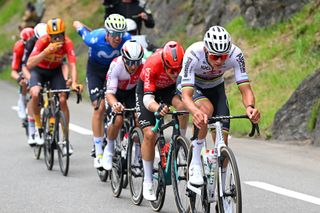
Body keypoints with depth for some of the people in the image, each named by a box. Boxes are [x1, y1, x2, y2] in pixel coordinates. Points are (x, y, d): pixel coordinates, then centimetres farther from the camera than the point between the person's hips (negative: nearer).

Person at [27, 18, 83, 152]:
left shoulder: (67, 43, -25)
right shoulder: (43, 41, -30)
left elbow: (72, 65, -31)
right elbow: (29, 64, -37)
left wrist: (74, 83, -48)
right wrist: (46, 51, -49)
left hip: (55, 70, 2)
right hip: (39, 70, -2)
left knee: (62, 100, -14)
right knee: (35, 94, -29)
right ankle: (38, 127, -7)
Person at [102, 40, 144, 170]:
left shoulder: (144, 66, -32)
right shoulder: (116, 65, -36)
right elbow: (109, 93, -40)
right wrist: (115, 104, -61)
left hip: (133, 91, 2)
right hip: (116, 92, -2)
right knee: (118, 119, -24)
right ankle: (109, 150, 2)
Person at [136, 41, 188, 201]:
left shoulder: (185, 61, -31)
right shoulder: (152, 65, -39)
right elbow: (147, 99, -43)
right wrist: (158, 108, -64)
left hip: (169, 88, 2)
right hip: (147, 90, -2)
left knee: (182, 105, -32)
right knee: (149, 134, -13)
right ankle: (148, 181, -2)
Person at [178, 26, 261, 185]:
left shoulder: (235, 54, -32)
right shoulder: (193, 54, -39)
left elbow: (245, 89, -33)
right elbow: (186, 95, -44)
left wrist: (250, 107, -55)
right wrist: (195, 111, -66)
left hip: (215, 86, 3)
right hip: (189, 84, -3)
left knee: (222, 140, -10)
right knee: (206, 109, -36)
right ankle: (195, 164, -22)